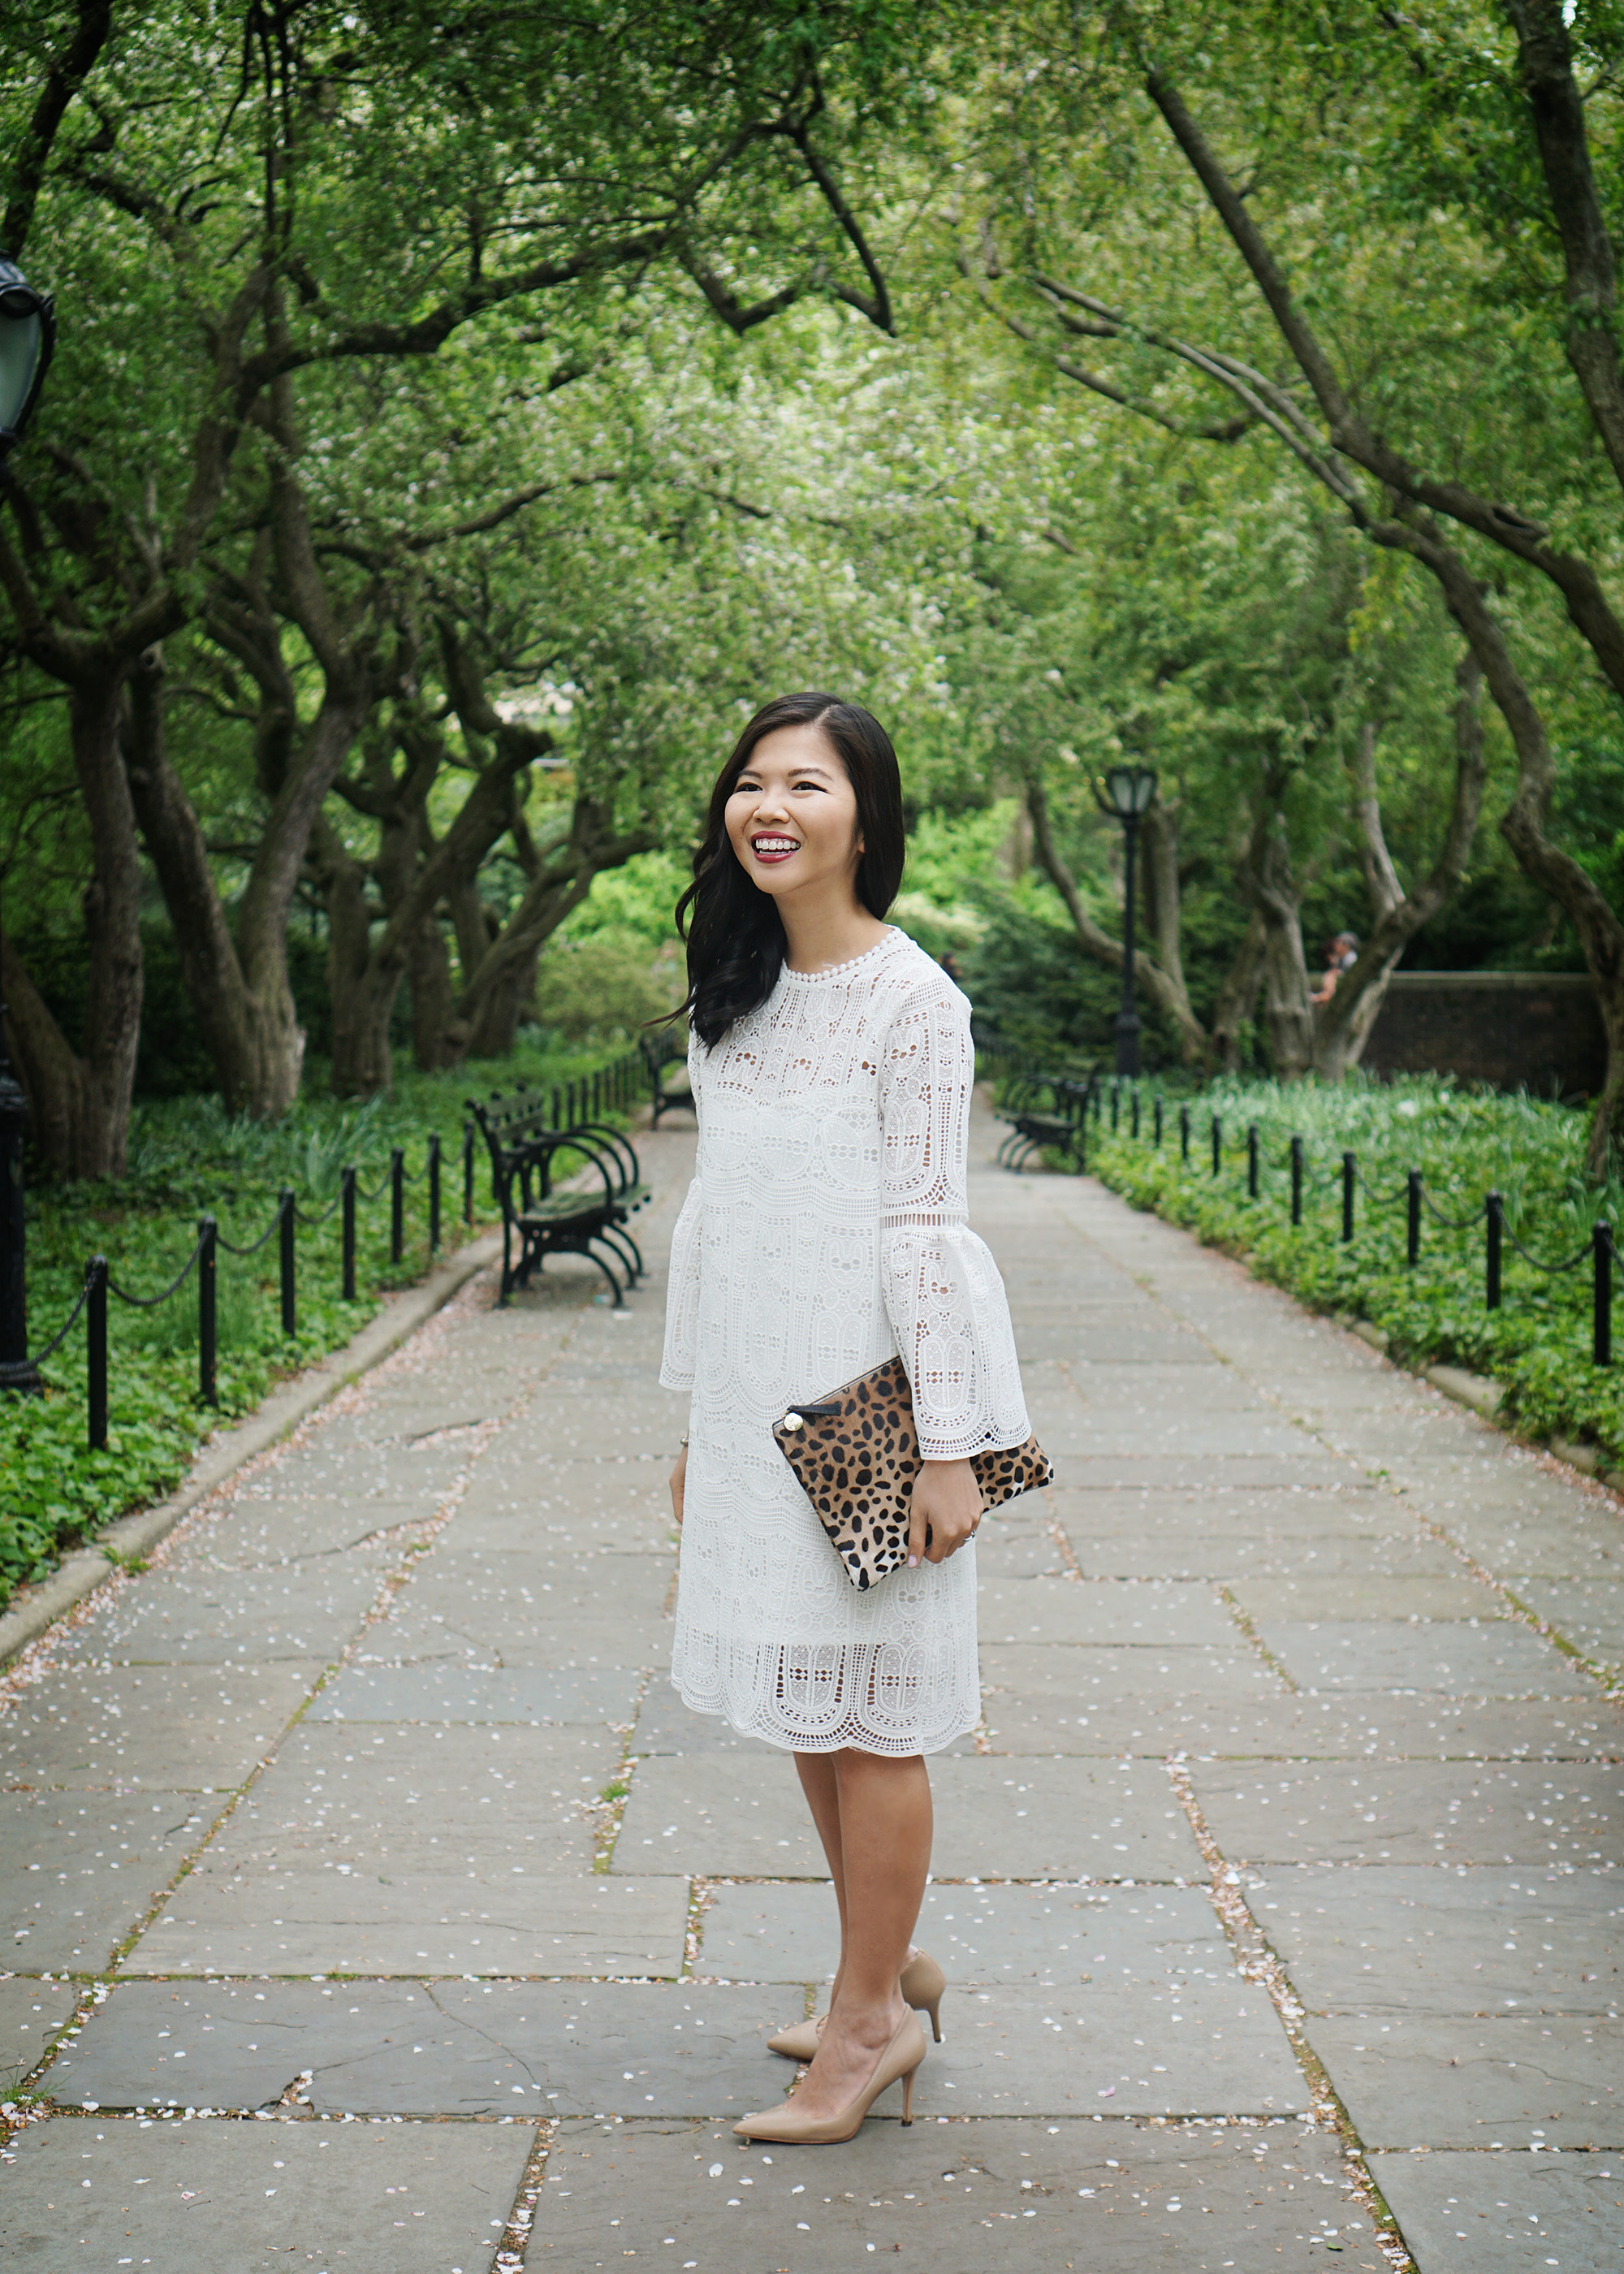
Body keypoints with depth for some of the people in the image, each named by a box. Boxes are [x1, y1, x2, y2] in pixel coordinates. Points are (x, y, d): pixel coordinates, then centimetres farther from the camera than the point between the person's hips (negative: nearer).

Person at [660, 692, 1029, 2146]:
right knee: (800, 1696, 15)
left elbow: (926, 1228, -14)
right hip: (759, 1396, 7)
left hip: (866, 1395, -7)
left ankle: (873, 2016, 16)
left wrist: (947, 1449, -15)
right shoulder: (731, 998, 9)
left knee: (865, 1708, 2)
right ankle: (888, 1958, 33)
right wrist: (695, 1418, 16)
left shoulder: (911, 1000, -11)